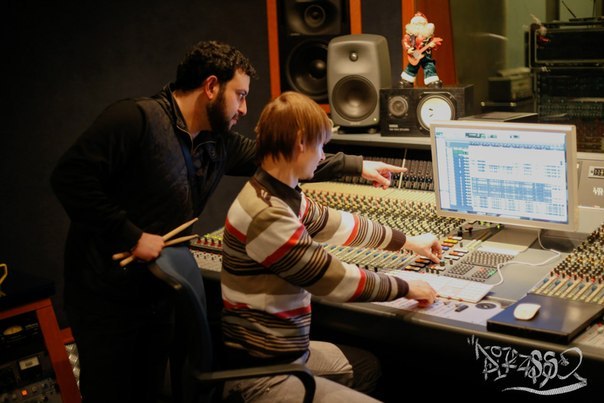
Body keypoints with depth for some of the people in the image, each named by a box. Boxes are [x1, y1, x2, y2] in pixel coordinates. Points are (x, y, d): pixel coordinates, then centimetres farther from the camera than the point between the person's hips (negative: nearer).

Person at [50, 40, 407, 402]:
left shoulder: (218, 143, 6)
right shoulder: (136, 118, -19)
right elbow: (70, 177, -24)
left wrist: (357, 165, 15)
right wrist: (131, 236, -24)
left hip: (158, 293, 7)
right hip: (105, 297, -7)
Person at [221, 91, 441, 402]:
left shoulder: (284, 196, 3)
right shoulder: (267, 215, -27)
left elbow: (338, 224, 19)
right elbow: (335, 279, -21)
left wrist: (406, 241, 28)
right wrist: (406, 288, -6)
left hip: (285, 352, 10)